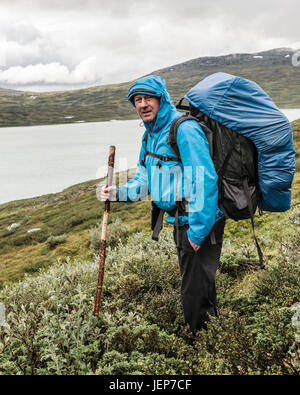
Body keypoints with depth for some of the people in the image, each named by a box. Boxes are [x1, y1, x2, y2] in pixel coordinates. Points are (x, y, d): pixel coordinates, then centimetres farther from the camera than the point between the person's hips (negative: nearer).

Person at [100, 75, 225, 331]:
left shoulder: (185, 130, -20)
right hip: (181, 222, 10)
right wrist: (119, 193, -4)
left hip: (201, 223, -10)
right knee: (191, 283, 24)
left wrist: (198, 231, -25)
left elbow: (204, 182, -26)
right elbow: (144, 181, 15)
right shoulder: (151, 134, 10)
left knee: (196, 293, -1)